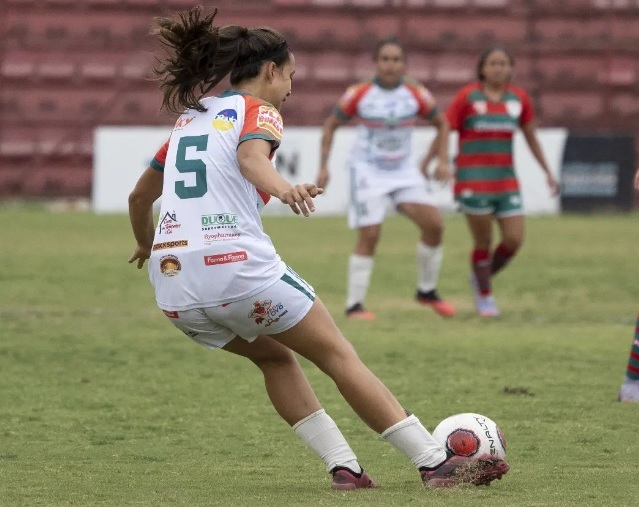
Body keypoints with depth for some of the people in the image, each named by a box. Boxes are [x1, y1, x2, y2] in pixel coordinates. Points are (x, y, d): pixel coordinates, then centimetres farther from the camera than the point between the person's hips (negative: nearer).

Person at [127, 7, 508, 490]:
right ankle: (436, 463, 1)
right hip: (238, 267, -7)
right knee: (339, 355, 4)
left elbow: (139, 197, 31)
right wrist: (284, 188, -41)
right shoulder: (257, 111, 4)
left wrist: (146, 245, 51)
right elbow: (251, 157, -21)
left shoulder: (189, 119, 23)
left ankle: (344, 467, 15)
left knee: (275, 356, 27)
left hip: (173, 286, 7)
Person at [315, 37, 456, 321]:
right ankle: (354, 305, -3)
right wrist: (323, 167, -2)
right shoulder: (359, 95, -10)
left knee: (434, 225, -8)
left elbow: (441, 123, 12)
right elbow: (331, 125, 3)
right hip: (368, 171, -3)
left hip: (403, 172, 3)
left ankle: (427, 291, 12)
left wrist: (443, 161, 2)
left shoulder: (416, 95, -5)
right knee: (369, 236, -12)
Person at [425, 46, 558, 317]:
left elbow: (531, 137, 17)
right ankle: (484, 297, 16)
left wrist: (547, 172, 18)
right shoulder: (467, 97, -4)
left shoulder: (519, 98, 7)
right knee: (483, 242, -3)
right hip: (473, 180, -4)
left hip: (506, 180, 4)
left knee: (514, 240, -3)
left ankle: (481, 279, 23)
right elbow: (443, 132, -2)